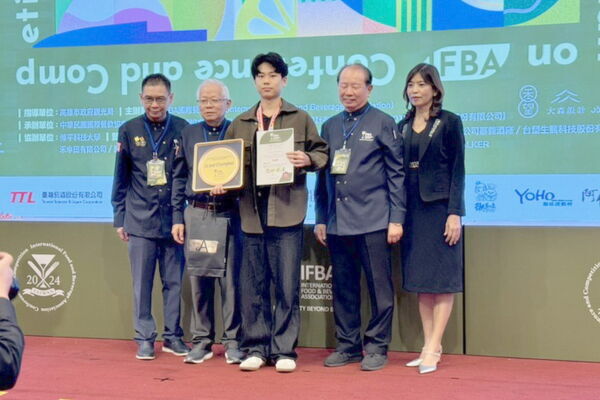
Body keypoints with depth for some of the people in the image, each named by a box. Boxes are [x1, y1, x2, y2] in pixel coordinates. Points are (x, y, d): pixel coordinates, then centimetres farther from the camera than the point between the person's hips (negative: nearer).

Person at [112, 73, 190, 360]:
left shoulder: (183, 130, 1)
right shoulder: (129, 130, 4)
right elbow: (121, 179, 8)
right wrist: (119, 218, 6)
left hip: (174, 218, 0)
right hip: (140, 219, 0)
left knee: (174, 281, 7)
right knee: (142, 283, 4)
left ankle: (173, 336, 18)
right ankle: (145, 339, 13)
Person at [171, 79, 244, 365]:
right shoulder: (188, 134, 11)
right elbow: (179, 178, 11)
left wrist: (230, 186, -18)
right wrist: (177, 218, 6)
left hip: (228, 214, -2)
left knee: (231, 279, -1)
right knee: (198, 279, 6)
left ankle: (232, 341, 9)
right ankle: (201, 341, 15)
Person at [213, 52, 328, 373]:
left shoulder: (300, 119, 7)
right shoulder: (240, 124, 14)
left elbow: (321, 152, 7)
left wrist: (308, 160, -13)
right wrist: (221, 183, -2)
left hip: (287, 212, -3)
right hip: (251, 212, 3)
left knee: (287, 285, -1)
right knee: (253, 285, 7)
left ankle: (284, 349, 8)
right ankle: (255, 348, 16)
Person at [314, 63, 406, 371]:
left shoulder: (383, 123, 2)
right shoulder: (330, 127, 14)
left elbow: (396, 174, 0)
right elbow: (322, 176, 16)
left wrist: (396, 219, -6)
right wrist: (320, 219, 11)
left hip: (373, 222, -4)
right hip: (337, 224, 4)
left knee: (379, 287, 1)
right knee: (343, 287, 8)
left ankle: (376, 348, 10)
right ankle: (347, 345, 19)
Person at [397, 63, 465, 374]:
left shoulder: (449, 122, -2)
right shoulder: (403, 126, 12)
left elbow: (457, 170, -6)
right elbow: (398, 170, 12)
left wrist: (455, 213, -13)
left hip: (439, 206, -6)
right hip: (412, 208, 6)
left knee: (442, 279, -3)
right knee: (420, 280, 6)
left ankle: (432, 349, -2)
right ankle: (431, 347, 12)